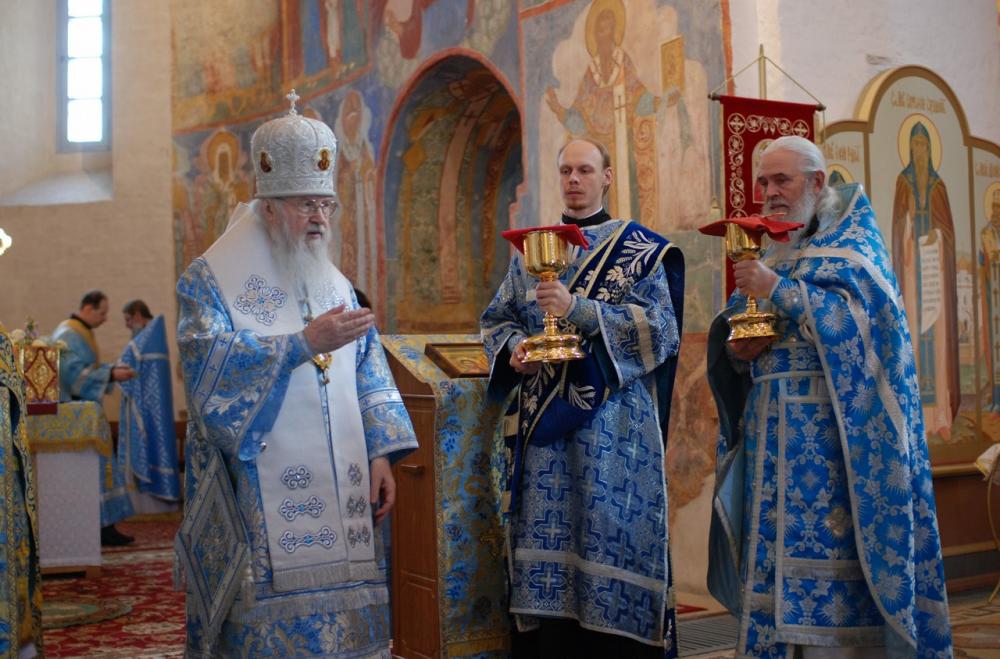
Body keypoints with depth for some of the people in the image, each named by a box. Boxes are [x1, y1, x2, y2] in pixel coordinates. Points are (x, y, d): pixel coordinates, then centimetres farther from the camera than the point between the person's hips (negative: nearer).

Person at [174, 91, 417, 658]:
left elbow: (368, 374, 11)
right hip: (258, 500, -5)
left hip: (340, 495, 5)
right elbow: (210, 370, -17)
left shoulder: (335, 284, 14)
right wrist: (304, 344, -23)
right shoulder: (209, 280, -2)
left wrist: (380, 453, -1)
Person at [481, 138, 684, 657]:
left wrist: (579, 310, -19)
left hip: (611, 424, -3)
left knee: (608, 535, -3)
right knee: (546, 535, 4)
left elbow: (659, 324, -9)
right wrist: (515, 346, -6)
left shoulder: (640, 248, 3)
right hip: (542, 421, 4)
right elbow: (497, 318, 17)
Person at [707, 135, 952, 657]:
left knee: (827, 542, -11)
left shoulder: (850, 238, 4)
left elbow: (856, 315, -13)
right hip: (769, 429, 6)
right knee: (773, 544, 1)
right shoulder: (768, 254, 21)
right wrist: (736, 349, -2)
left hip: (828, 429, -6)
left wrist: (777, 290, -16)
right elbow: (731, 335, 20)